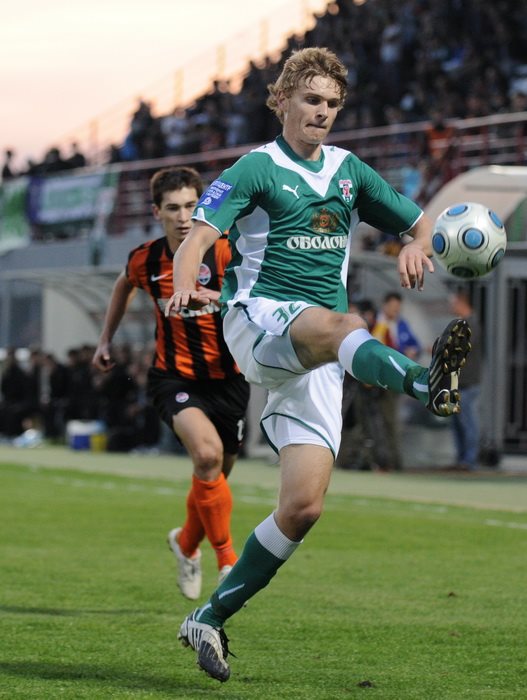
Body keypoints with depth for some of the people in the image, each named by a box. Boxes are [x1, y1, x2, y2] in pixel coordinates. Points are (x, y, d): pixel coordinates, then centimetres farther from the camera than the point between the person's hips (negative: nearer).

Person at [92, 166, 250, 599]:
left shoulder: (225, 251, -14)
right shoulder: (146, 260, -4)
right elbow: (125, 285, 20)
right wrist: (107, 339, 21)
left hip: (227, 378, 1)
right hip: (174, 377, -1)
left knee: (214, 476, 12)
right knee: (207, 454, -28)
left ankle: (187, 543, 46)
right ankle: (228, 560, -17)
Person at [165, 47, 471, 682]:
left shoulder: (350, 171, 18)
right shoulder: (256, 169, 3)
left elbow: (421, 223, 24)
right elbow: (198, 237, -11)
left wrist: (415, 247, -2)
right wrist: (185, 286, -34)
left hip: (316, 362, 5)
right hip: (258, 321, -5)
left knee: (303, 507, -7)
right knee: (338, 324, -40)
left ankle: (211, 618, 8)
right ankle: (427, 382, -72)